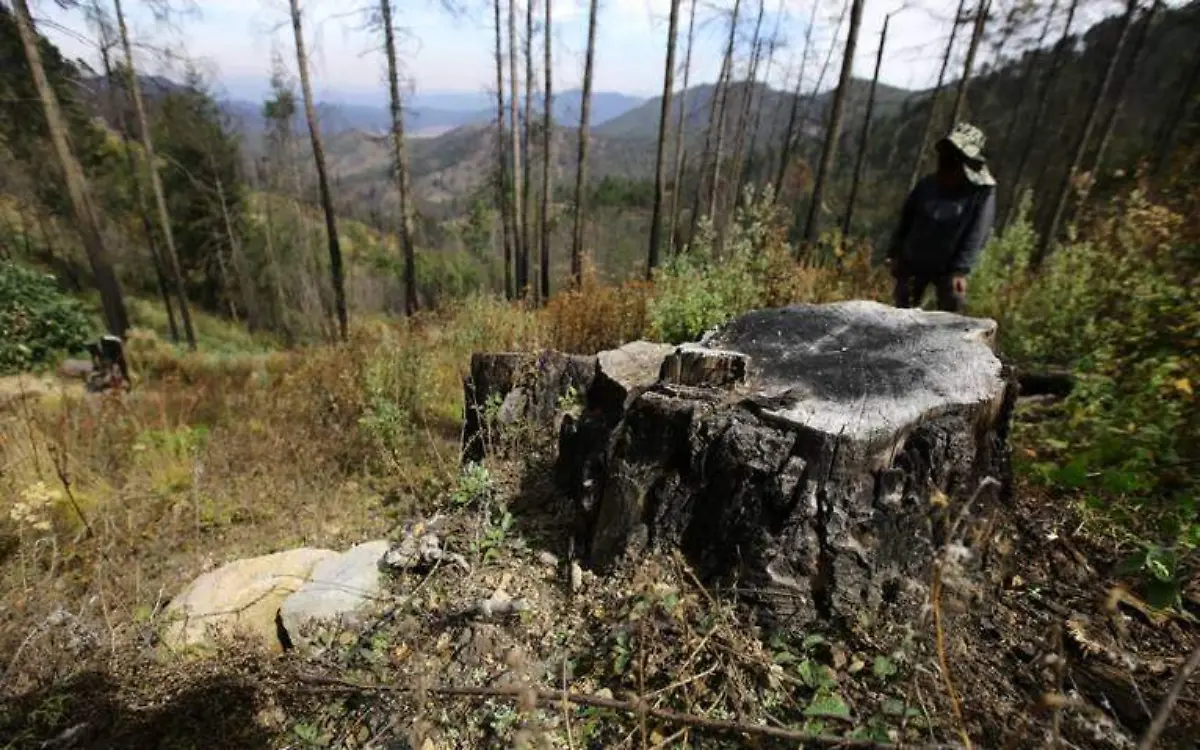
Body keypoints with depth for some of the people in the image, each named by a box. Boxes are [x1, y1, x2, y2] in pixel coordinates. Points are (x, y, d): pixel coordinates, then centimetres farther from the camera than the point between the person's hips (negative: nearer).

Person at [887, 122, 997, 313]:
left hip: (948, 268, -3)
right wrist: (895, 253, 1)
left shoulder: (982, 192, -13)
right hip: (912, 263, 3)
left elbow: (975, 236, -17)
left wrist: (960, 270, -23)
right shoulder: (928, 185, -3)